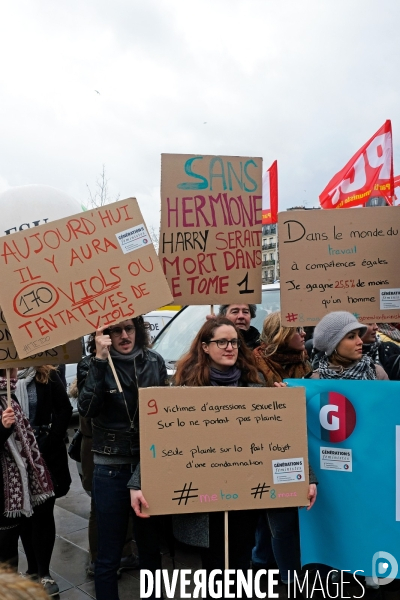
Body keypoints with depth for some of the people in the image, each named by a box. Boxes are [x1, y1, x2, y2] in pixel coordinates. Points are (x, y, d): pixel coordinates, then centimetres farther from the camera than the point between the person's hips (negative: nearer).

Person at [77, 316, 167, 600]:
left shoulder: (154, 361, -1)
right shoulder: (92, 364, -7)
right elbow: (87, 409, -22)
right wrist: (100, 360, -26)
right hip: (111, 467, -2)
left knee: (151, 546, 17)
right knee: (109, 554, 9)